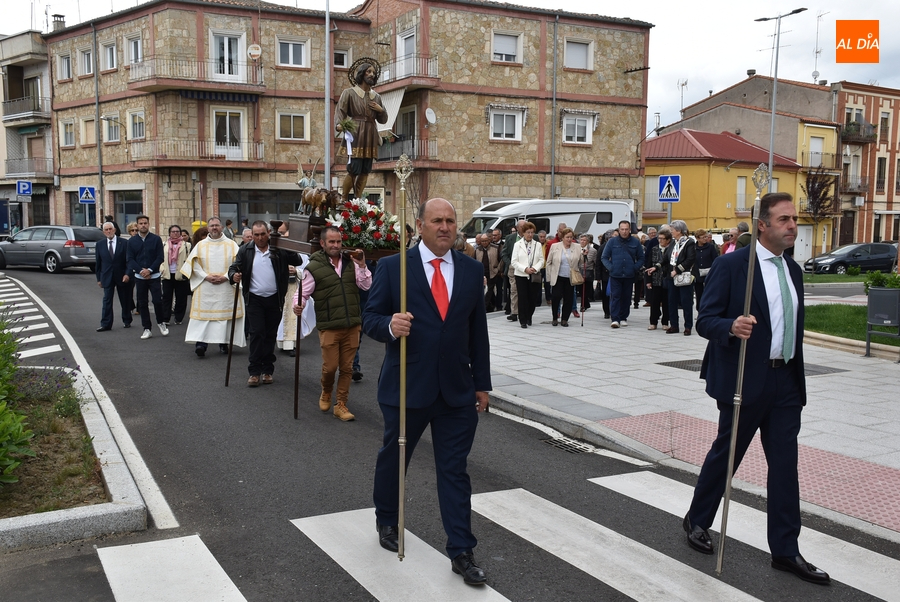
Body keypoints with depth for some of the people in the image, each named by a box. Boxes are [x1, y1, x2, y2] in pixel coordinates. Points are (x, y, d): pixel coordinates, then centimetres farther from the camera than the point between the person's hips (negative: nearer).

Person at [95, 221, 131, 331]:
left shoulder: (124, 243, -4)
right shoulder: (100, 245, 5)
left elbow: (128, 260, -5)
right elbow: (98, 263, 8)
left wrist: (127, 274, -15)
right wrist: (99, 279, 6)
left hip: (122, 277, -1)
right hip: (107, 277, 2)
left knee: (125, 301, 9)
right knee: (107, 301, -1)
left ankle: (127, 321, 23)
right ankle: (106, 324, 0)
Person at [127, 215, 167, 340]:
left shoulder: (156, 239, -1)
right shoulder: (132, 241, 5)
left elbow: (160, 258, -4)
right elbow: (130, 259, 2)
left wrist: (149, 270, -14)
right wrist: (141, 270, -12)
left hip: (154, 276, -2)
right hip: (139, 277, 2)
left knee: (157, 300, -7)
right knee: (142, 303, 4)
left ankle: (161, 322, 17)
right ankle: (147, 329, 11)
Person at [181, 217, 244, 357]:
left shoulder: (231, 245, 6)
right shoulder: (200, 245, 8)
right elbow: (194, 264, 2)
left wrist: (225, 277, -12)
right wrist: (206, 276, -10)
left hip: (226, 287, 0)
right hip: (205, 287, 0)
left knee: (225, 313, 1)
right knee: (204, 313, -7)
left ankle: (224, 343, 9)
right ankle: (200, 343, -12)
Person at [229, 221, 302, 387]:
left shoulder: (279, 250, -1)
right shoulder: (245, 251, 3)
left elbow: (298, 261, -5)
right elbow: (234, 268, 2)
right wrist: (234, 276, -20)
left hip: (274, 299, 1)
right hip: (254, 299, -1)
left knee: (271, 335, 8)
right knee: (256, 333, -6)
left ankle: (267, 370, 18)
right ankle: (255, 371, -1)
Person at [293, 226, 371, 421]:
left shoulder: (350, 262, 6)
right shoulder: (314, 267, -5)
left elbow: (366, 286, 4)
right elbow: (303, 293, -2)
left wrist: (362, 266, -8)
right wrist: (298, 305, -22)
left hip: (352, 325, 3)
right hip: (329, 327, -3)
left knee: (347, 368, 7)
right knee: (330, 366, 0)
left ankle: (341, 405, 18)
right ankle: (326, 393, 31)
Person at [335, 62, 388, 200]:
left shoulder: (376, 97, 16)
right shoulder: (349, 93, 2)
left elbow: (383, 120, 19)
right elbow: (340, 110, -8)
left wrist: (381, 110, -1)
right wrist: (339, 124, -27)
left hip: (370, 137, 5)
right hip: (355, 136, -5)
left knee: (365, 171, 2)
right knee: (354, 170, -12)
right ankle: (343, 201, -1)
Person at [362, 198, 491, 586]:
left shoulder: (472, 271, 4)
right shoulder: (392, 267, -6)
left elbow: (478, 331, 7)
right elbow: (370, 318, -5)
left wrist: (482, 383, 8)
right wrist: (390, 325, -28)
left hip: (457, 390, 2)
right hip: (406, 386, -1)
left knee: (454, 470, 5)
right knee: (393, 457, 18)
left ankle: (461, 552, 14)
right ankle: (387, 521, 43)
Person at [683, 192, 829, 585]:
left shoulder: (793, 269, 12)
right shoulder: (731, 265, -11)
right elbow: (705, 320, -13)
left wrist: (797, 376, 19)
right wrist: (731, 326, -34)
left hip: (785, 382, 6)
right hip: (745, 380, -6)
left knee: (785, 465, 6)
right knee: (725, 454, 9)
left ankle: (785, 551, 15)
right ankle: (697, 521, 30)